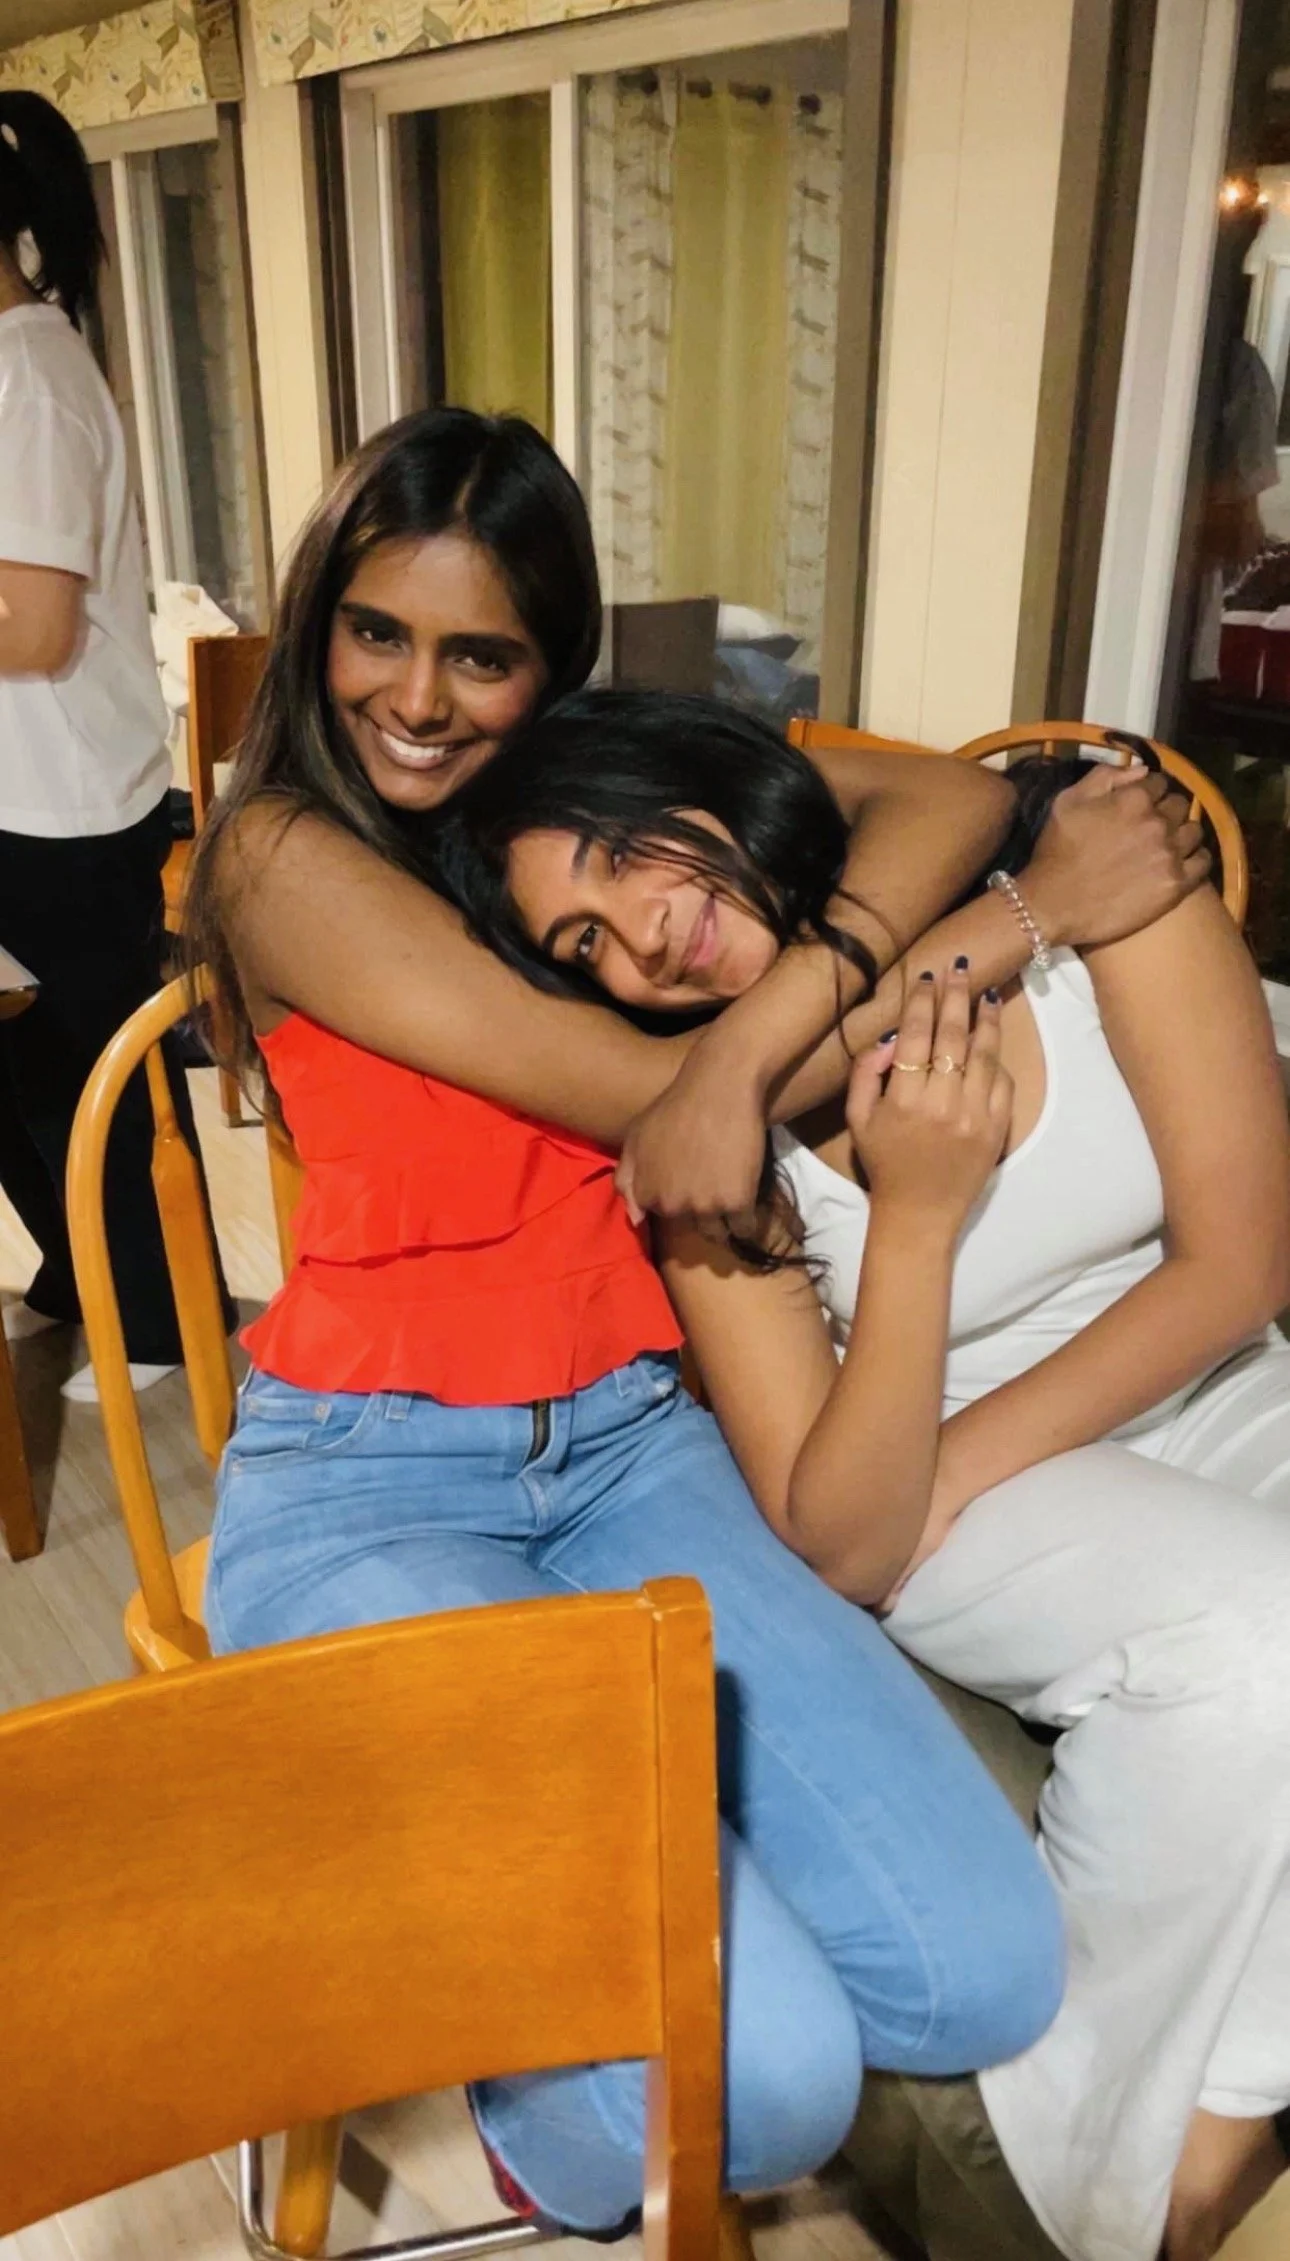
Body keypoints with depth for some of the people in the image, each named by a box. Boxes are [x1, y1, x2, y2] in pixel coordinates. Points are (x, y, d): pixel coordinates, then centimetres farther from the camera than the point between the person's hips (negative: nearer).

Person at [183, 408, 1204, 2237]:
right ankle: (567, 2132, 15)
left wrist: (743, 1043, -22)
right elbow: (642, 1091, -13)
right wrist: (1055, 903, -10)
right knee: (765, 2078, -18)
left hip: (628, 1446, 5)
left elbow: (947, 796, -2)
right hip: (366, 1488, -4)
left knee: (983, 1976, -11)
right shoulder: (287, 853, -5)